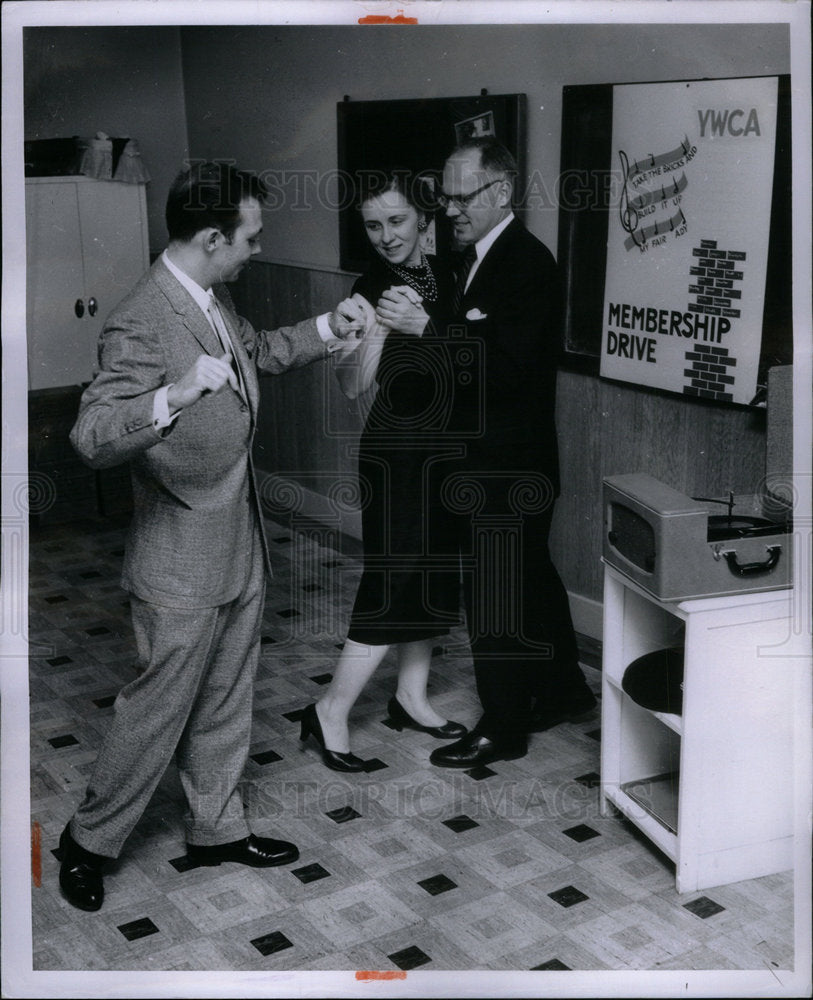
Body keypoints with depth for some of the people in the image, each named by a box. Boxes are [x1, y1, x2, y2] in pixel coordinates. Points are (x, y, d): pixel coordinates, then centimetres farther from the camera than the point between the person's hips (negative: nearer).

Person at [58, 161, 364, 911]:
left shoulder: (213, 301, 5)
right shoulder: (142, 325, -25)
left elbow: (257, 352, 26)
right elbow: (93, 437, -33)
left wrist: (326, 329, 14)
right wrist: (175, 396, -49)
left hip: (240, 551, 9)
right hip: (183, 567, -9)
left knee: (225, 707, 21)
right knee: (157, 712, 7)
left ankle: (218, 828, 39)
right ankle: (90, 841, 28)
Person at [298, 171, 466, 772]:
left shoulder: (443, 276, 6)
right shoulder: (375, 290, -13)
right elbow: (353, 386, -21)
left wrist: (424, 326, -7)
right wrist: (371, 333, -39)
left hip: (440, 451, 7)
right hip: (393, 455, -7)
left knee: (431, 575, 13)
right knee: (393, 582, -8)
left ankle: (411, 698, 28)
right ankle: (331, 713, 4)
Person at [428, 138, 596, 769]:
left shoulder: (526, 262, -18)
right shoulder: (482, 257, 11)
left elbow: (504, 365, -26)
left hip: (506, 463, -9)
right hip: (491, 456, 9)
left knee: (494, 591, 1)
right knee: (531, 575, 21)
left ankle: (502, 728, 16)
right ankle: (564, 689, 38)